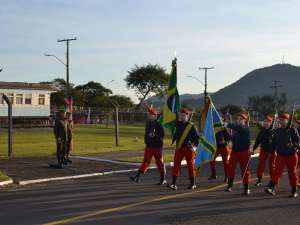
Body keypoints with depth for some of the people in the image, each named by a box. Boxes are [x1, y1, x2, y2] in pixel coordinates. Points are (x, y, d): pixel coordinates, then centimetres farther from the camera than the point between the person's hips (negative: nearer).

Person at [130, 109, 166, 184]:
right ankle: (138, 177, -13)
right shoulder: (148, 123, 12)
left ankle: (163, 179, 19)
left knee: (160, 163, 6)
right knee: (145, 161, -4)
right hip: (148, 146, 6)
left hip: (157, 146, -6)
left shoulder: (158, 124, -11)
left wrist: (154, 135, -29)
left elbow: (162, 135, -16)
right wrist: (146, 139, 19)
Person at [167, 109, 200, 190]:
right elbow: (176, 133, 26)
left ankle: (192, 183, 19)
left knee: (190, 165, 6)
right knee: (176, 165, -7)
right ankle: (174, 183, -12)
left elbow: (197, 137, 0)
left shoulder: (191, 126, -2)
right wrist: (173, 141, 16)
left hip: (188, 148, -3)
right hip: (179, 148, 3)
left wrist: (195, 146, -9)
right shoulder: (178, 124, 9)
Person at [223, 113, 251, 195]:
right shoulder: (235, 128, 12)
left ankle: (246, 188, 19)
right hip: (235, 151, 5)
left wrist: (228, 125, -38)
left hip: (244, 152, -5)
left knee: (245, 170, 5)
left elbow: (240, 128, -31)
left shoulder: (246, 128, -8)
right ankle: (230, 185, -12)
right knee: (230, 166, -16)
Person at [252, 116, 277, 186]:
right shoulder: (262, 131, 5)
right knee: (261, 165, -7)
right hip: (263, 150, 3)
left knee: (272, 166, 9)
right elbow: (258, 140, 12)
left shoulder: (273, 131, -10)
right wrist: (253, 149, 13)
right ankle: (259, 180, -6)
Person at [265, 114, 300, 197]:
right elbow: (273, 143, 15)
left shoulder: (293, 130, -6)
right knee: (277, 171, -14)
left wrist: (292, 144, -29)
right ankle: (272, 189, -25)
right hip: (280, 155, 2)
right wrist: (271, 152, 15)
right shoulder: (277, 131, 6)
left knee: (292, 173, 7)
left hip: (291, 155, -2)